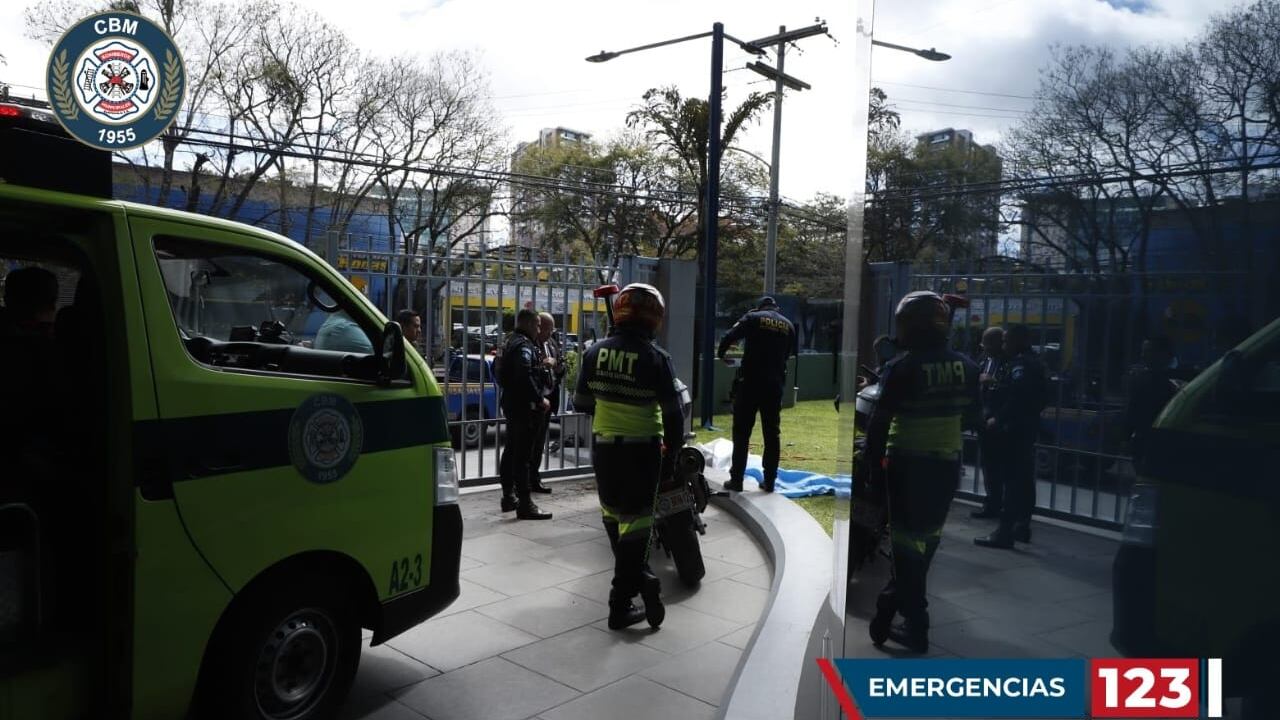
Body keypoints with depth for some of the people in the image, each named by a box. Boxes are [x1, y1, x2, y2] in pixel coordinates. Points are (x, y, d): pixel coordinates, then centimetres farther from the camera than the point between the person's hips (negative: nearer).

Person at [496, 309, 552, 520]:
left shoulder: (511, 342, 16)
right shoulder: (524, 345, -16)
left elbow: (502, 375, 23)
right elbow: (525, 376, -28)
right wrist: (539, 399, -23)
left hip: (511, 403, 11)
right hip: (523, 405, -11)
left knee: (511, 451, 17)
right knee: (522, 455, -10)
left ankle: (509, 496, 27)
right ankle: (525, 504, -10)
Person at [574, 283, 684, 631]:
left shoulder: (595, 352, -1)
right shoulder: (656, 357, -12)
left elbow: (581, 402, 6)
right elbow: (673, 412, -11)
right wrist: (672, 452, 2)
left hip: (604, 446, 4)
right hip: (642, 449, -4)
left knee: (613, 513, 20)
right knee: (635, 518, 2)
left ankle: (637, 575, 31)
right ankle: (621, 603, 3)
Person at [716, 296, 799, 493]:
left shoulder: (753, 318, 1)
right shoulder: (788, 325, 12)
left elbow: (728, 337, -7)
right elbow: (794, 354, 12)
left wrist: (721, 354, 11)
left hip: (750, 382, -3)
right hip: (775, 385, 3)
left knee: (742, 432, 2)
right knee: (772, 433, 10)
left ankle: (736, 479, 2)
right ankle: (769, 480, 12)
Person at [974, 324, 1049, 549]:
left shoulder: (1020, 364, -15)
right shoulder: (1033, 362, 18)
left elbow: (1016, 397, -25)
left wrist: (998, 419, -19)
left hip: (1015, 427, -11)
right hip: (1027, 425, 11)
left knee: (1012, 478, -11)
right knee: (1023, 478, 14)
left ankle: (1005, 531, -11)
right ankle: (1022, 526, 23)